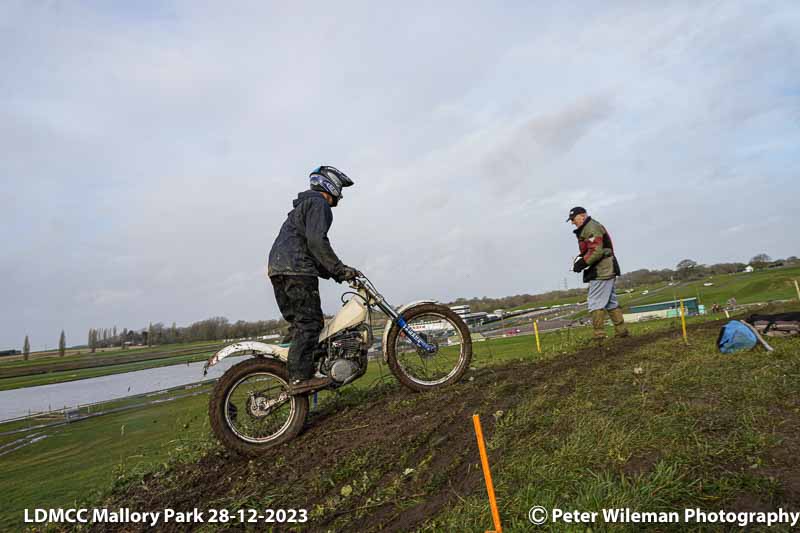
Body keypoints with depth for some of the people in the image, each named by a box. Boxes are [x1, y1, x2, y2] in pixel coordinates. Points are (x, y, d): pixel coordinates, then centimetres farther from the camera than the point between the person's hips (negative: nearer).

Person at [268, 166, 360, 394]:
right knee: (310, 322, -10)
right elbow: (317, 241, -17)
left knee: (298, 324, 11)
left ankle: (295, 373, 12)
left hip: (278, 269, 10)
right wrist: (340, 269, -13)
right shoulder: (319, 204, -1)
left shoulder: (302, 206, 32)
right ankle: (300, 377, -13)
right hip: (297, 269, -10)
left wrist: (333, 273, 23)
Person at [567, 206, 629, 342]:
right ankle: (621, 331, 19)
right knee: (611, 302, 14)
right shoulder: (590, 228, 22)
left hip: (601, 272, -11)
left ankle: (598, 335, -7)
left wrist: (581, 263, -18)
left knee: (595, 303, -9)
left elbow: (596, 251, -22)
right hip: (607, 270, 11)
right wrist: (581, 260, 9)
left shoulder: (591, 228, -12)